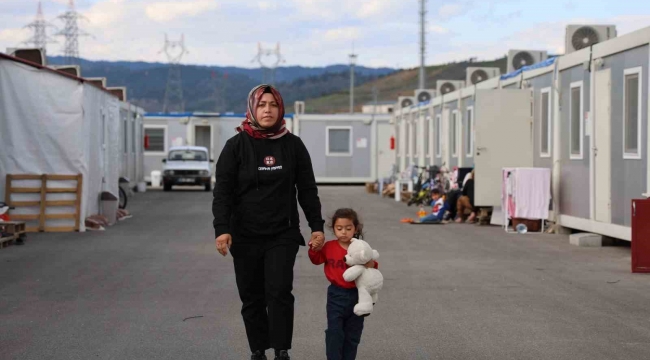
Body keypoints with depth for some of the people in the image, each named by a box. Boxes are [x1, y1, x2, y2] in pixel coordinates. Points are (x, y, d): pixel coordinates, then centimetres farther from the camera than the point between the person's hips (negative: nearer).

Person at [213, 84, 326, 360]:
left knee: (279, 292, -13)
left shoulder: (293, 145, 3)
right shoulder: (236, 145, -1)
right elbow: (222, 191, -5)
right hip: (245, 237, 0)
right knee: (252, 298, 6)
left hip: (283, 235, 0)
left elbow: (307, 190, 8)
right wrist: (222, 229, -16)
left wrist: (317, 226, 3)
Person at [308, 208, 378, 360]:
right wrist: (314, 249, -8)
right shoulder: (329, 247, -2)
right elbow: (317, 260, 11)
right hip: (336, 296, -1)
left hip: (356, 295, 1)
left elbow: (372, 268, -3)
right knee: (334, 332, -5)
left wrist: (371, 264, -25)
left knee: (353, 334, 12)